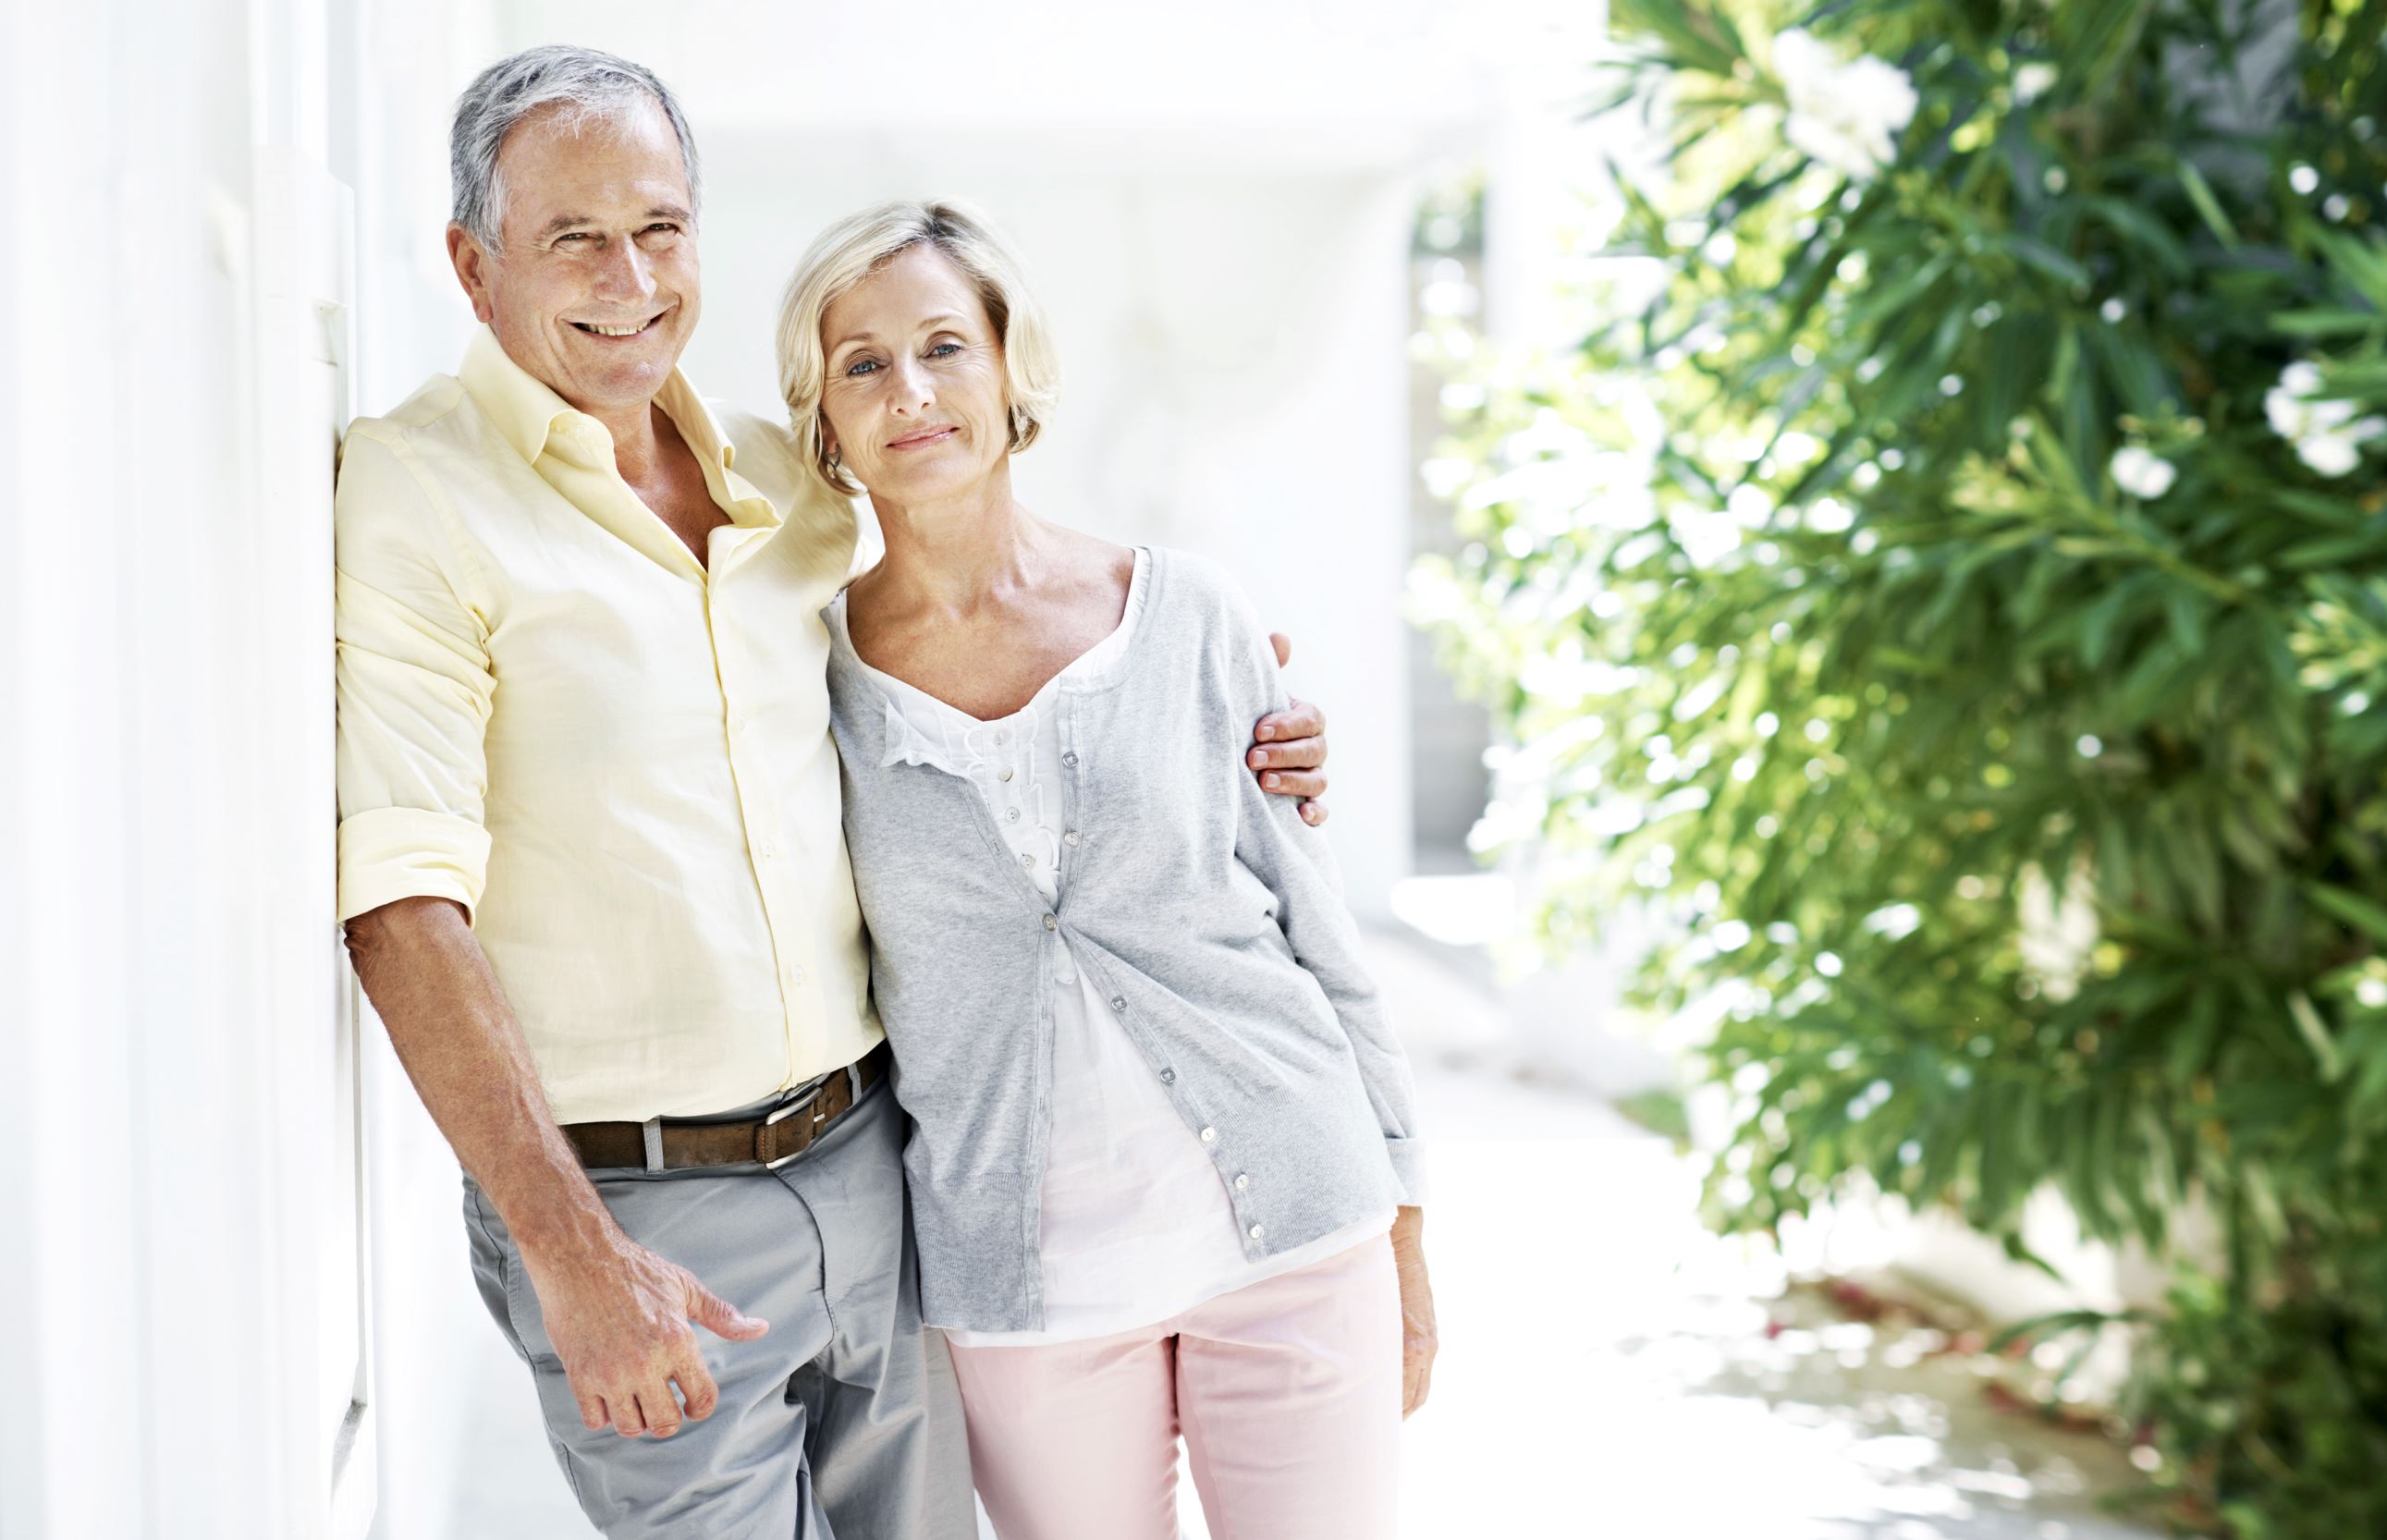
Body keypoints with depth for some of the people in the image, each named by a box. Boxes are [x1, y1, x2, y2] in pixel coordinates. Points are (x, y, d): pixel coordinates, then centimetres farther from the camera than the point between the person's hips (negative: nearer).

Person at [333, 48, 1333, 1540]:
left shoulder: (787, 478, 10)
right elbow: (403, 905, -17)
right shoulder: (414, 500, -10)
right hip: (633, 1207, -6)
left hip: (871, 1157, 6)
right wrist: (571, 1252, -22)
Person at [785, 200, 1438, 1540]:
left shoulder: (1188, 615, 0)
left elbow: (1314, 917, 5)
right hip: (1025, 1274, 0)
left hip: (1292, 1225, 0)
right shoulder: (813, 679, -1)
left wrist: (1403, 1222, 5)